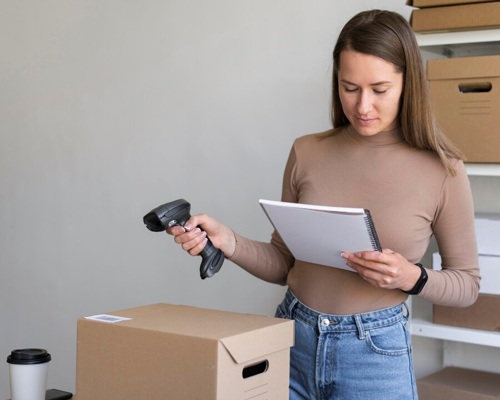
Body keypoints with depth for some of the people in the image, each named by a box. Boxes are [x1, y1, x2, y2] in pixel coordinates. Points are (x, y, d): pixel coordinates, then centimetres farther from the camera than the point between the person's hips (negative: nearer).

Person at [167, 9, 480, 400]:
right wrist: (226, 240, -12)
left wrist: (412, 277, -18)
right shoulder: (307, 154, -2)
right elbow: (284, 264, 5)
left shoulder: (442, 172, -9)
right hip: (292, 338, 2)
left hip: (375, 352, -2)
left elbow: (467, 284, 1)